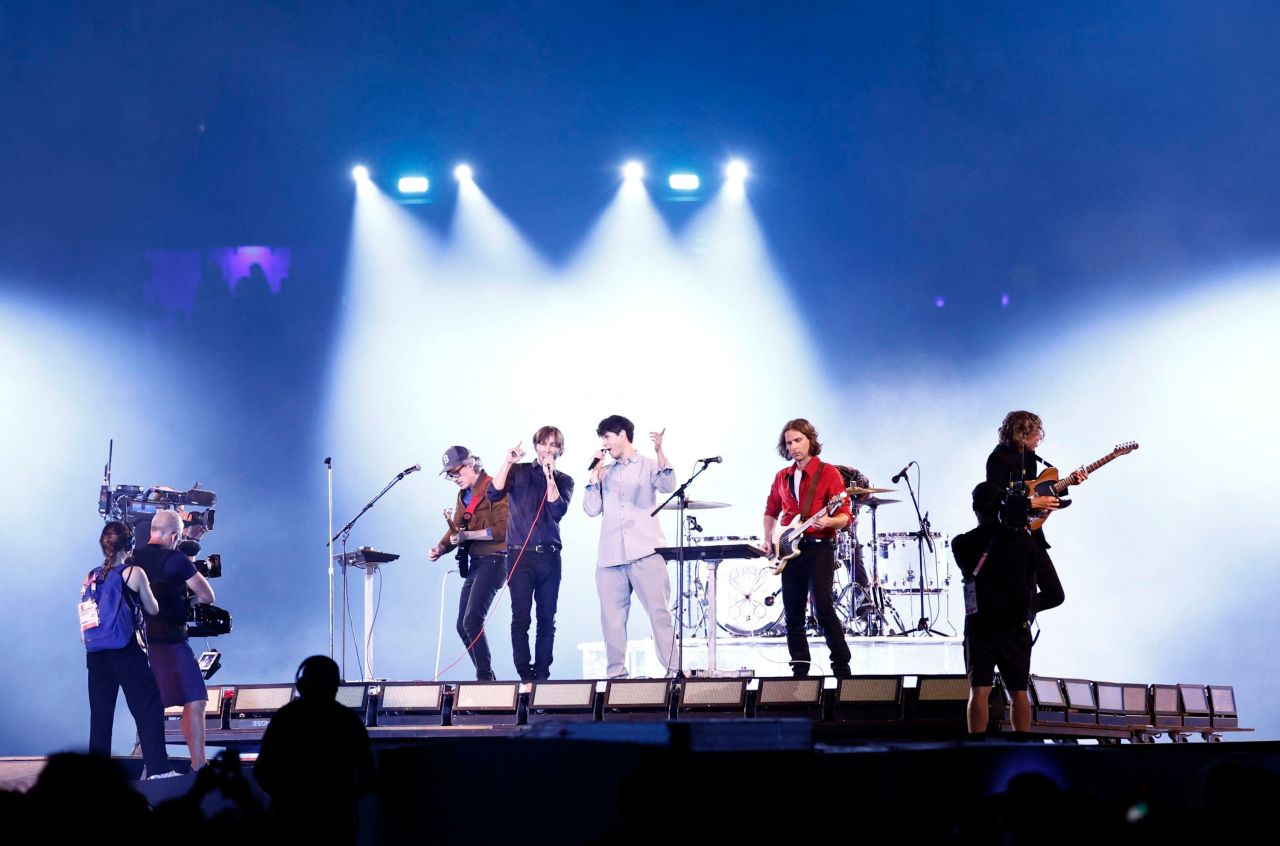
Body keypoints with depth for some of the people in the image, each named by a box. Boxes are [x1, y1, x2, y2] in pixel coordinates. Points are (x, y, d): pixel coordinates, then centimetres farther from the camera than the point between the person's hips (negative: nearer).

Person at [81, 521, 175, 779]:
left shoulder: (90, 577, 9)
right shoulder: (133, 573, -4)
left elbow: (86, 616, 13)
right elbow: (153, 609, 6)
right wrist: (144, 592, 22)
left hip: (95, 653, 5)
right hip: (125, 651, -5)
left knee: (100, 714, 9)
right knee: (149, 709, -1)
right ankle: (157, 769, -7)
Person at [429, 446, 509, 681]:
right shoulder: (463, 495, 17)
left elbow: (503, 529, -17)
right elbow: (455, 529, 18)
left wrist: (468, 535, -20)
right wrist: (441, 548, -1)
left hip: (492, 560, -10)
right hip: (474, 563, 10)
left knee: (472, 621, -20)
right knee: (463, 626, 8)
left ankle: (485, 676, -17)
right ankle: (486, 678, 14)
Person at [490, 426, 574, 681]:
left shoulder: (564, 480, 12)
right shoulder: (518, 472, 9)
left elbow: (558, 510, -6)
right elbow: (493, 494, -7)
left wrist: (549, 475, -10)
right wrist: (508, 463, -13)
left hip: (549, 556, 2)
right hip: (519, 554, -2)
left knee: (547, 619, 0)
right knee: (520, 618, -8)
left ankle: (542, 674, 4)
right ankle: (525, 674, -8)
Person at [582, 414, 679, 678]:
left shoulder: (649, 466, 10)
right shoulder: (605, 473, 21)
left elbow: (668, 487, -10)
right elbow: (591, 509, 13)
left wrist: (659, 452, -21)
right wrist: (594, 474, 8)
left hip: (646, 552, -4)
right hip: (610, 556, 4)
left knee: (659, 612, -9)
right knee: (612, 617, 1)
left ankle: (673, 669, -9)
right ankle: (616, 673, 5)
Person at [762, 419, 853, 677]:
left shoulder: (828, 473, -3)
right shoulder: (782, 477, 14)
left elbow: (845, 516, -8)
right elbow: (771, 511, 25)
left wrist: (829, 522, -29)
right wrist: (768, 539, 9)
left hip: (819, 547, -6)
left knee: (823, 607, -17)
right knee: (793, 614, 5)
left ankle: (841, 667, -12)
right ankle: (800, 670, 12)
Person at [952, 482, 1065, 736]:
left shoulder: (962, 545, -5)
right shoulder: (1027, 543, -5)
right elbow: (1055, 595, -3)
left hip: (979, 628, -1)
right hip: (1016, 630, 1)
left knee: (979, 692, -4)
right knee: (1018, 693, 15)